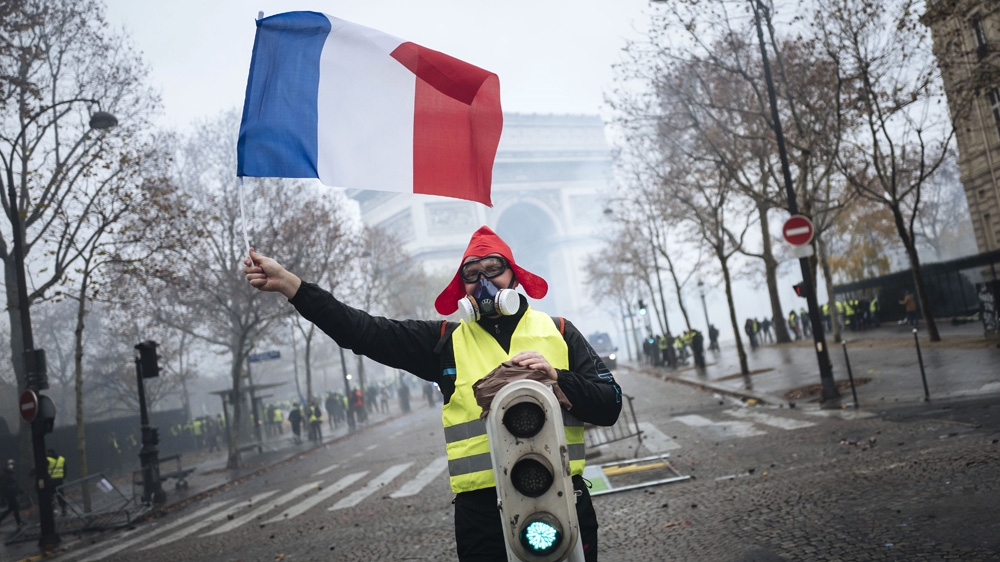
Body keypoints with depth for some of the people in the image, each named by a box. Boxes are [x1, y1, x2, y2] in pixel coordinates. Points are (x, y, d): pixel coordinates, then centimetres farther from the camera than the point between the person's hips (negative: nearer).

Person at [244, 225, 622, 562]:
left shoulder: (558, 332, 6)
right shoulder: (447, 341, 7)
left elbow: (609, 406, 2)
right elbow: (366, 332, 1)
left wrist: (556, 377, -14)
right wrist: (289, 284, -4)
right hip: (482, 509, 0)